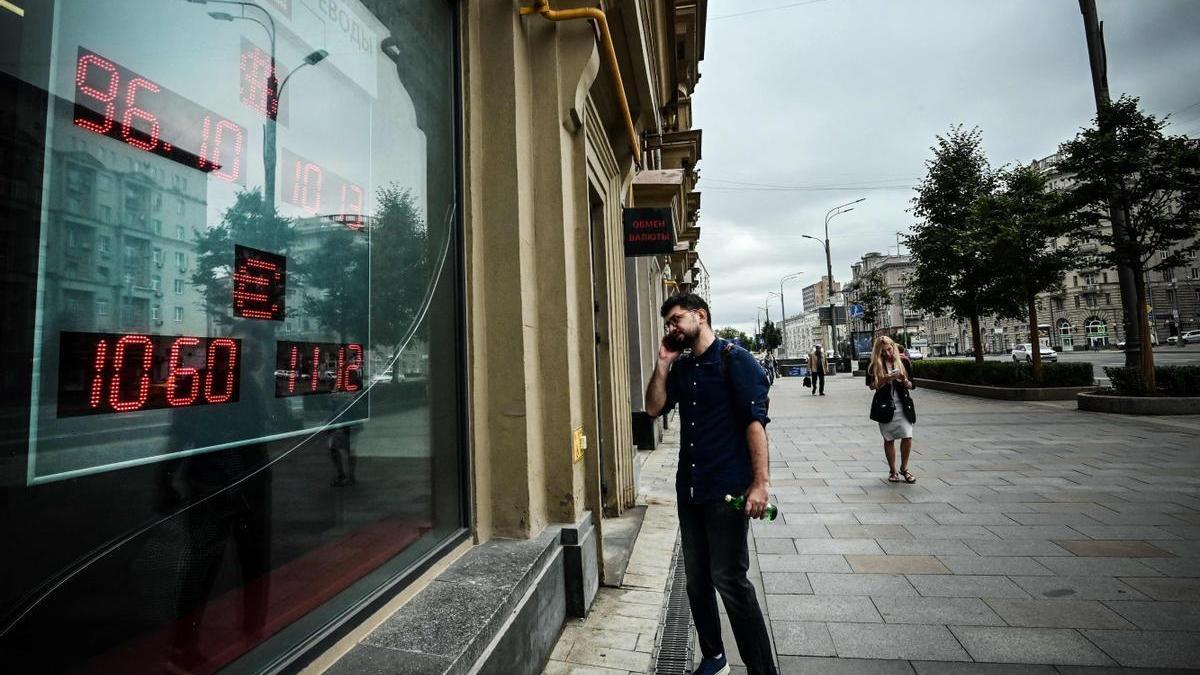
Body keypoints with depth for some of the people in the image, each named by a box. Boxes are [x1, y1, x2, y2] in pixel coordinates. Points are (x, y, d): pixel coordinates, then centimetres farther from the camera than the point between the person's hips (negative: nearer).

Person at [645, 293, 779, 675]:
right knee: (697, 579, 15)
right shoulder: (681, 367, 12)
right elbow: (654, 408, 5)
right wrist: (663, 362, -2)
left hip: (727, 489, -7)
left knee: (729, 579, -3)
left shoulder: (734, 359, -8)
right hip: (688, 487, 7)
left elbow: (755, 420, -14)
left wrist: (760, 482, -20)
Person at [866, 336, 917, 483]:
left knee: (907, 437, -6)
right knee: (889, 439, 6)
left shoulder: (904, 361, 2)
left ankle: (904, 468, 15)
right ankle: (892, 471, 19)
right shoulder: (875, 365, -1)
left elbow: (912, 385, 5)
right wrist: (886, 379, -16)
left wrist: (904, 380, -16)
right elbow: (872, 386, -2)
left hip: (903, 404, 1)